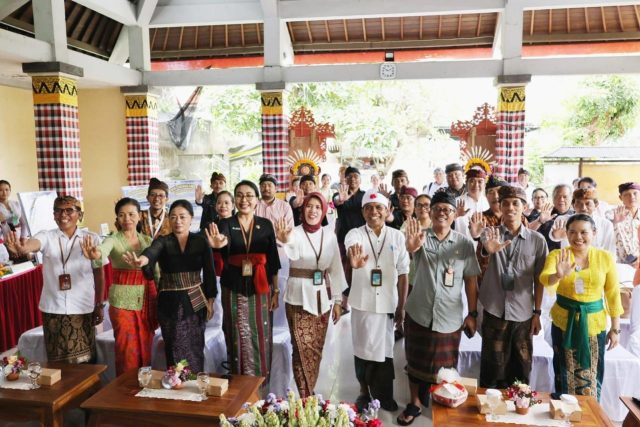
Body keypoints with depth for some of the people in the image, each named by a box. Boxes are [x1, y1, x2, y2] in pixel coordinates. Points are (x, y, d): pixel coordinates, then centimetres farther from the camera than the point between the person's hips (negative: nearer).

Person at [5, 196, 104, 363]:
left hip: (82, 309, 0)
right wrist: (22, 248, -50)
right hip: (53, 309, 1)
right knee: (57, 361, 10)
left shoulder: (91, 238, -2)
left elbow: (98, 274, 4)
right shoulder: (46, 237, -2)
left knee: (85, 361, 8)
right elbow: (33, 243, -26)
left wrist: (99, 305, 6)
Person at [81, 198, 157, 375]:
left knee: (145, 350, 11)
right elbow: (102, 250, -30)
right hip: (123, 300, -4)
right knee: (127, 351, 2)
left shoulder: (148, 240, 7)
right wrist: (96, 255, -54)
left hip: (147, 299, 4)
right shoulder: (113, 240, -6)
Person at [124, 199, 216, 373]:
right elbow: (152, 251, -29)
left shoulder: (201, 241, -2)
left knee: (196, 348, 9)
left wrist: (210, 301, 0)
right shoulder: (162, 241, -5)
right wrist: (142, 259, -52)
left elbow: (209, 272, 1)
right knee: (175, 350, 7)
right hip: (170, 302, 0)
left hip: (196, 301, 1)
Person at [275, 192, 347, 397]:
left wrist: (337, 300, 5)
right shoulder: (295, 233, -10)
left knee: (316, 350, 13)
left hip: (321, 298, 4)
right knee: (303, 351, 0)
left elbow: (335, 268, 7)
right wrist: (286, 241, -57)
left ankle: (309, 393, 31)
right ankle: (305, 398, 15)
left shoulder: (329, 234, 2)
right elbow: (293, 254, -34)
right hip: (299, 298, -4)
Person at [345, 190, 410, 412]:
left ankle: (383, 394, 32)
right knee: (363, 348, 11)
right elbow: (351, 248, -31)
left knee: (385, 350, 11)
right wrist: (354, 261, -55)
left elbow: (403, 273, 2)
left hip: (388, 303, 1)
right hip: (363, 302, -1)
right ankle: (364, 391, 32)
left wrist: (401, 306, 1)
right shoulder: (355, 234, -6)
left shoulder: (397, 236, -1)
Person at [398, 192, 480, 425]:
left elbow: (470, 280, 1)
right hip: (418, 313, 0)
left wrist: (472, 314, 0)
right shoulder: (421, 237, -5)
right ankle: (414, 404, 31)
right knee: (416, 361, 13)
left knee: (445, 366, 13)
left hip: (450, 317, 0)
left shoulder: (465, 243, -3)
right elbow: (413, 248, -29)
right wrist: (411, 246, -53)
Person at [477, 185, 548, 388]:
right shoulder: (490, 233, -2)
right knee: (493, 368, 7)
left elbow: (538, 279, 4)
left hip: (523, 314, 1)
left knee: (520, 370, 11)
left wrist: (537, 312, 3)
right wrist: (490, 248, -49)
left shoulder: (537, 240, 0)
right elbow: (484, 248, -26)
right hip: (494, 312, -1)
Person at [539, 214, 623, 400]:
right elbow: (544, 278, -24)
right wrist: (558, 275, -46)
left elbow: (613, 294, 3)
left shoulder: (605, 257, -2)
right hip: (564, 322, -1)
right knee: (566, 377, 11)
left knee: (591, 378, 9)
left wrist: (615, 328, 5)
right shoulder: (557, 255, -6)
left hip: (594, 323, 1)